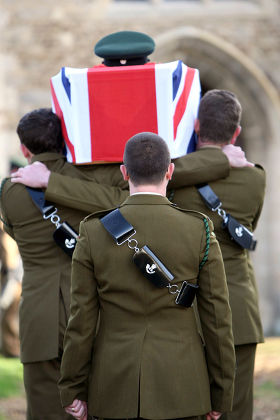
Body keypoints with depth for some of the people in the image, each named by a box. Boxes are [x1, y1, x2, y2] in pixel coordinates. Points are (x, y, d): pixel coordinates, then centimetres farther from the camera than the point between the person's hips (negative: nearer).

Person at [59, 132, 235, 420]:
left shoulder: (94, 233, -7)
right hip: (179, 384, 0)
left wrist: (73, 391, 4)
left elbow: (81, 320, -5)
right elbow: (217, 318, -4)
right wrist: (220, 394, 5)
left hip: (116, 384, 0)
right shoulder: (200, 232, -7)